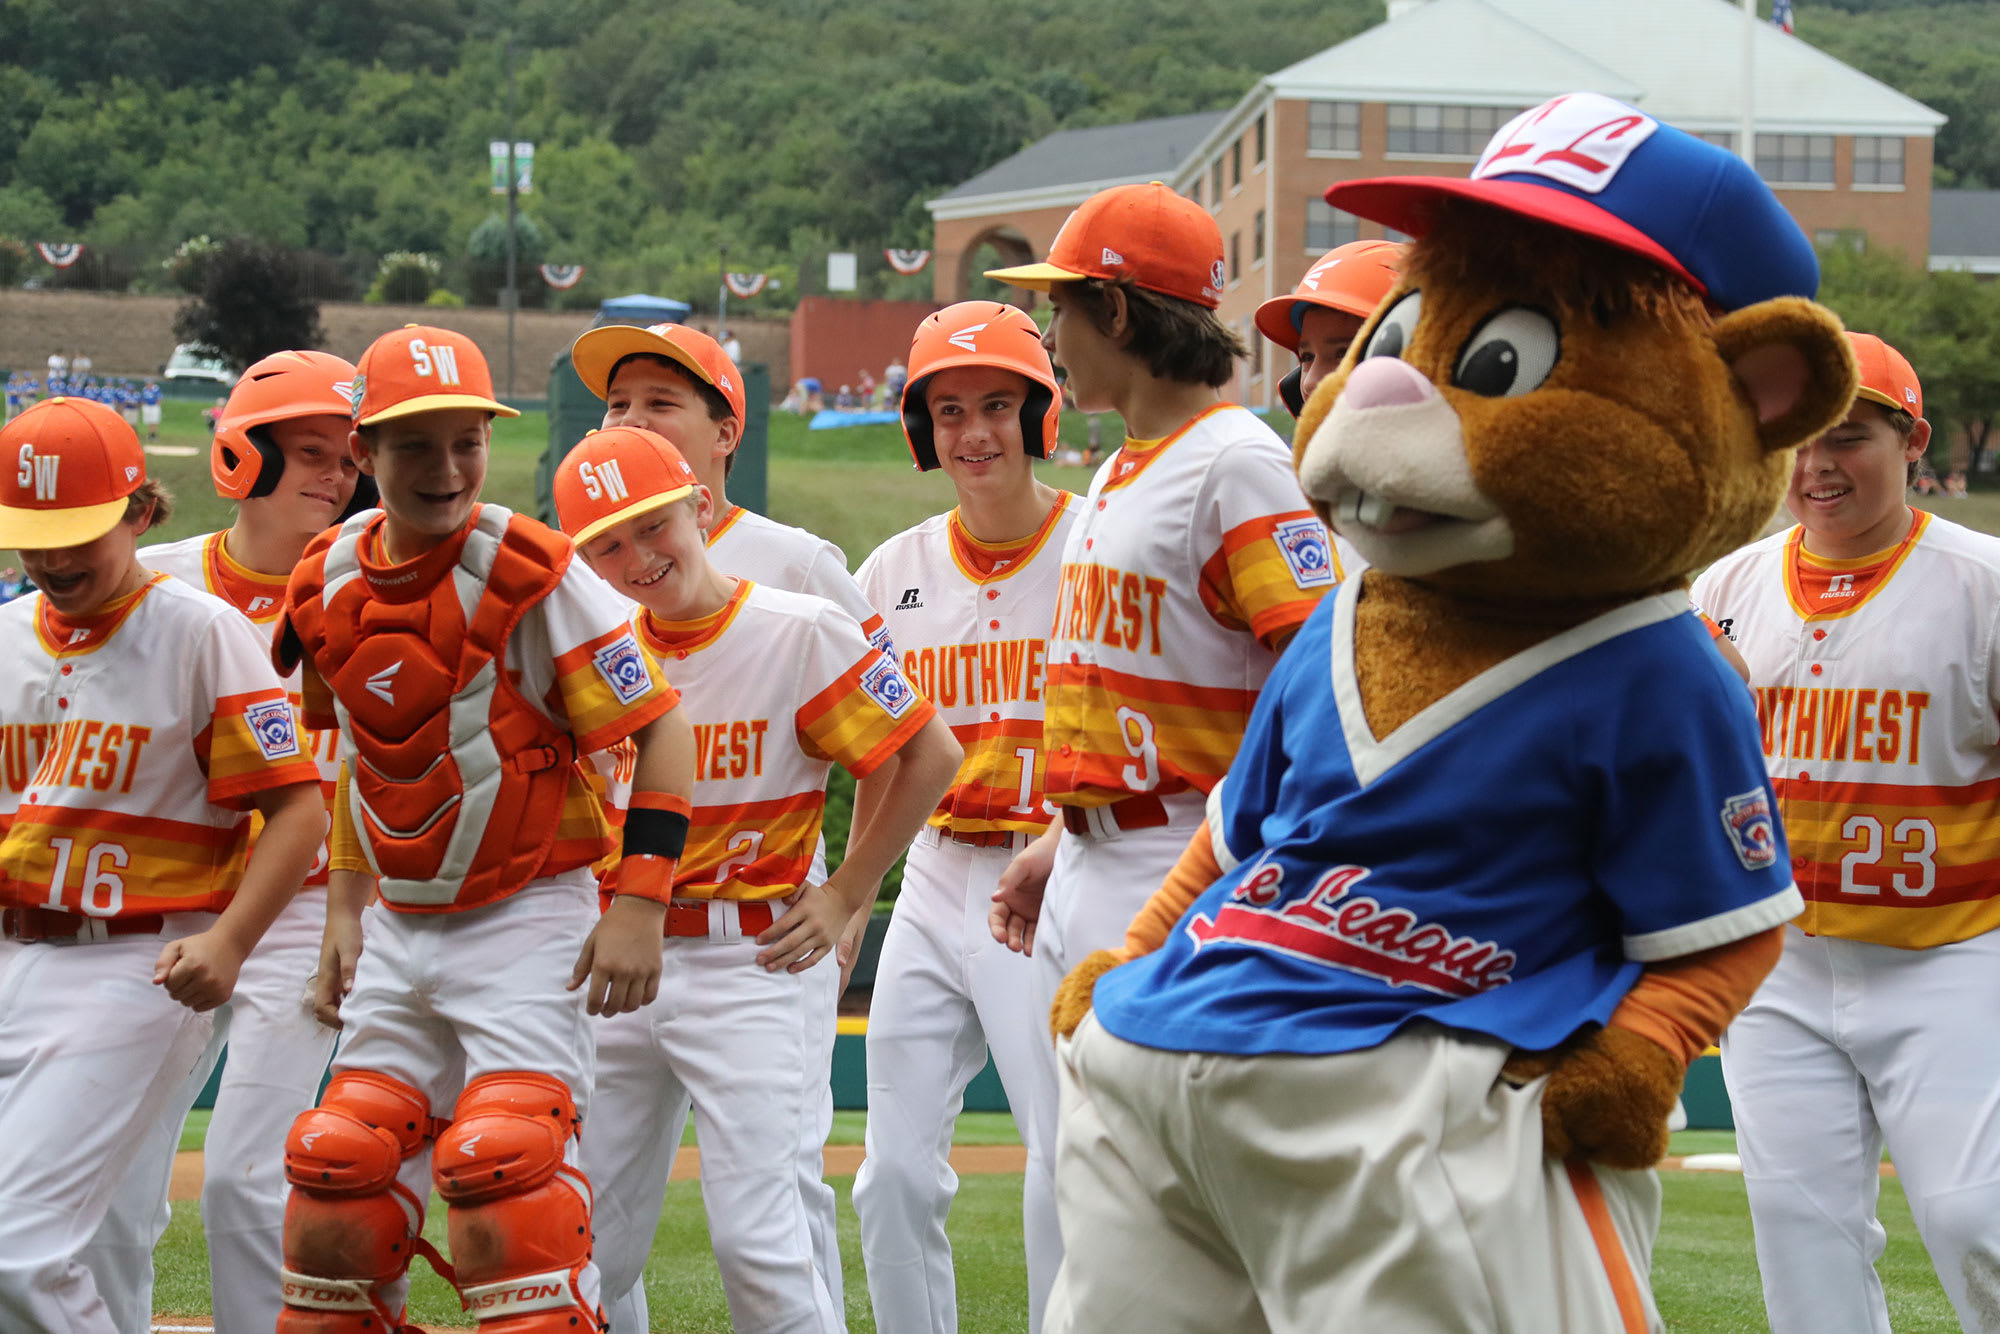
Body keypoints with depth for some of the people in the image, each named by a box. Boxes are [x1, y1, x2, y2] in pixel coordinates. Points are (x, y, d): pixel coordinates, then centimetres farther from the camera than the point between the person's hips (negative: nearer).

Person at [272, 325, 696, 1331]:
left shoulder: (534, 576, -16)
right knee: (338, 1172, 6)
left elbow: (660, 729, -14)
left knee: (501, 1163, -18)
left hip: (528, 917, -6)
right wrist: (345, 908, 15)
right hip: (400, 929, 6)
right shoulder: (329, 583, 3)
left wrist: (638, 908, -20)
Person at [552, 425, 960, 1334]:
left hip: (757, 962, -5)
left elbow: (930, 755, -3)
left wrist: (845, 896, -4)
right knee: (579, 1240, 7)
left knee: (757, 1239, -13)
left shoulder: (798, 632, -9)